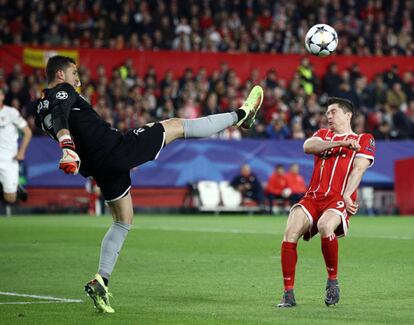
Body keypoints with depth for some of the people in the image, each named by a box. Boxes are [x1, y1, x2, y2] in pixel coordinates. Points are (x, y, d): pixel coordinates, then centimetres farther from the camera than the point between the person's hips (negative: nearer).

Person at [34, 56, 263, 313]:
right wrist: (68, 148, -48)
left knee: (123, 222, 21)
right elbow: (60, 120, -29)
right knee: (176, 126, 4)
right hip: (115, 148, -9)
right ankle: (240, 115, 14)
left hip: (99, 168, 9)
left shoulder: (42, 110, 18)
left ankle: (101, 281, 6)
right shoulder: (63, 91, -8)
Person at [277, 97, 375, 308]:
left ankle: (333, 280, -14)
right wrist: (340, 143, -9)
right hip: (313, 197, 4)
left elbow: (358, 169, -2)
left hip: (338, 200, -4)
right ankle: (288, 293, -18)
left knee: (325, 225, -36)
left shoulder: (364, 140, 13)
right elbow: (308, 147, 2)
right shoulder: (323, 135, 25)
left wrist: (346, 196, -17)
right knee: (291, 230, -23)